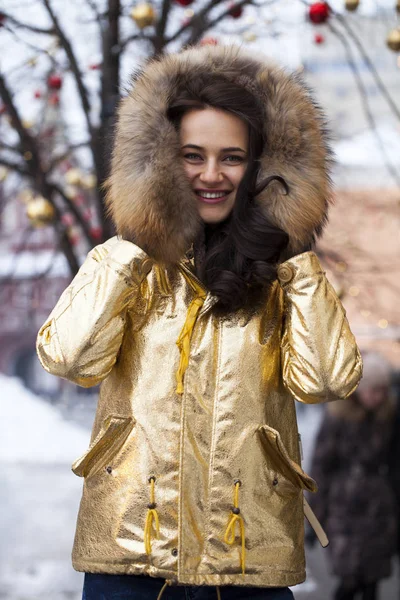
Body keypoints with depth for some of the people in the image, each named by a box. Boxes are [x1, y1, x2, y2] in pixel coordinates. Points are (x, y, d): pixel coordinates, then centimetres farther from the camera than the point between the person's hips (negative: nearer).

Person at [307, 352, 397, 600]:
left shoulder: (389, 416, 4)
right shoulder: (338, 418, -7)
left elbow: (394, 460, 12)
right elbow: (320, 467, -4)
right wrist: (316, 515, -3)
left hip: (381, 511, 4)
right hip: (346, 510, -4)